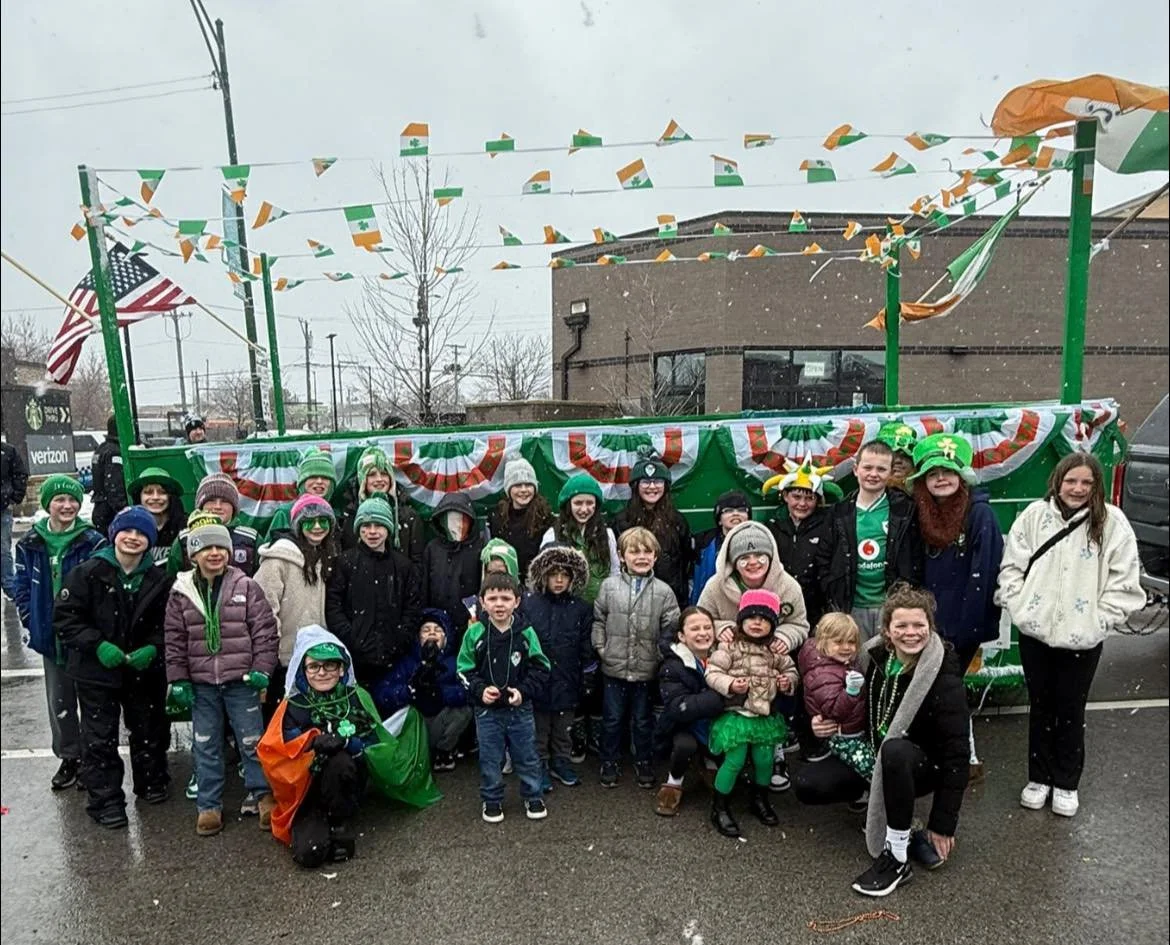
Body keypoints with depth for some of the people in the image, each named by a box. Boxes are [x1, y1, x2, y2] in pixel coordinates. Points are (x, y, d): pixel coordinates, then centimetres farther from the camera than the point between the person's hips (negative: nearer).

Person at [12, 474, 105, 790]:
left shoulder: (93, 543, -10)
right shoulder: (29, 544, 1)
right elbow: (21, 587, 7)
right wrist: (32, 622, -2)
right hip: (50, 637, 4)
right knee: (59, 701, 15)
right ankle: (69, 757, 31)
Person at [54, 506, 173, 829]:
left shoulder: (158, 579, -3)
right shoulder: (87, 573, -12)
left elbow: (165, 625, 5)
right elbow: (65, 618, -11)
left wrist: (152, 648, -13)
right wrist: (98, 645, -21)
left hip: (144, 671, 3)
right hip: (96, 670, -3)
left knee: (149, 730, 17)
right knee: (100, 738, 5)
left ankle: (152, 781, 37)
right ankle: (105, 800, 18)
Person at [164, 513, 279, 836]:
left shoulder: (246, 587, -5)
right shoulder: (182, 592, 1)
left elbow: (265, 630, -4)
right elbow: (175, 640, 5)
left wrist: (261, 668, -8)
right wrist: (179, 680, 1)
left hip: (241, 680, -2)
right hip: (201, 684, 2)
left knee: (252, 741, 7)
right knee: (205, 746, 12)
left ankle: (261, 795, 23)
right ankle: (208, 805, 26)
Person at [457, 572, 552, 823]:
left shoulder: (526, 633, -9)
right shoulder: (474, 633, -9)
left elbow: (540, 669, -2)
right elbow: (465, 670, -2)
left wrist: (524, 690, -14)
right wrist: (480, 690, -16)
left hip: (520, 708, 0)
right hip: (487, 710, 0)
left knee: (527, 755, 13)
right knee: (490, 759, 13)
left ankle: (533, 797, 33)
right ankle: (492, 800, 33)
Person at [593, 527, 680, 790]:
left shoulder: (663, 591, -5)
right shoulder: (609, 586, -4)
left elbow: (671, 629, -3)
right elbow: (598, 620, 3)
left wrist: (661, 656, -8)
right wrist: (601, 648, -4)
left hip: (646, 669, 0)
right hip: (614, 667, 0)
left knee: (643, 721, 16)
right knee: (612, 719, 15)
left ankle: (644, 763, 35)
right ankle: (610, 763, 33)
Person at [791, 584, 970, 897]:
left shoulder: (944, 680, -22)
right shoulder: (874, 656, -8)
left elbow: (955, 755, -19)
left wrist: (943, 824, -18)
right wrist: (824, 724, -11)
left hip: (923, 765, -4)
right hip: (871, 753, 4)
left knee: (894, 749, -40)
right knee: (805, 784, -17)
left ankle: (897, 858, -25)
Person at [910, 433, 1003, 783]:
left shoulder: (980, 514, -13)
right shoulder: (925, 515, 5)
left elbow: (982, 577, -17)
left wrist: (963, 631, -18)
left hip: (964, 625, -5)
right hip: (934, 622, 5)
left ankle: (968, 759, 18)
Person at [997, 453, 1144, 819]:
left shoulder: (1111, 522, -5)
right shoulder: (1035, 515, -2)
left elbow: (1124, 581, -5)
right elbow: (1011, 566, 2)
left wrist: (1099, 620, -10)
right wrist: (1018, 607, -6)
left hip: (1082, 638, -1)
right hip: (1035, 632, 2)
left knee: (1070, 711, 11)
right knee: (1040, 707, 15)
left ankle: (1066, 783, 30)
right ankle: (1039, 777, 31)